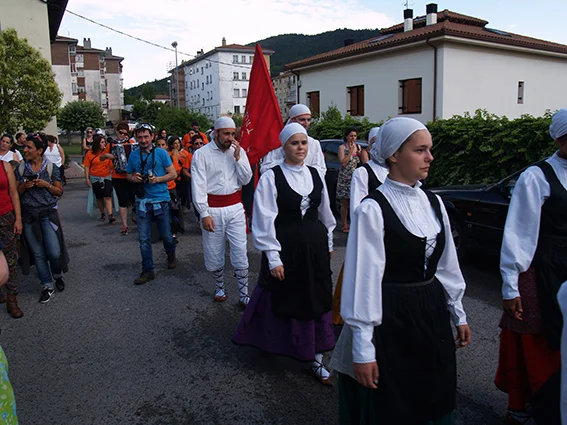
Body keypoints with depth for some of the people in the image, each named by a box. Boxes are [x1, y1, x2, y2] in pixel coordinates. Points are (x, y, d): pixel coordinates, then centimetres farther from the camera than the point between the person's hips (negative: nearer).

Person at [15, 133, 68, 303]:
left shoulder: (51, 168, -3)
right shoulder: (20, 169, 3)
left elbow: (59, 192, 2)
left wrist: (46, 185, -15)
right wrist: (24, 186, -12)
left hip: (48, 214, -2)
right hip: (28, 215, 2)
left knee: (54, 252, -8)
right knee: (38, 253, 7)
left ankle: (57, 275, 25)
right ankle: (47, 286, 21)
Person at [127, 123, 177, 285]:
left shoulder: (161, 153, -3)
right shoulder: (133, 156, 7)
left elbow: (173, 174, -2)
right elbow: (129, 175, 18)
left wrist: (158, 179, -17)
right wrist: (134, 178, -5)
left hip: (161, 200, -2)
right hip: (142, 202, 3)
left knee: (166, 235, 8)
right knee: (144, 239, 2)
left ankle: (171, 255, 39)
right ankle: (148, 271, 12)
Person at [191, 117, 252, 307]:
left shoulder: (239, 151, 5)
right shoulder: (201, 154, -5)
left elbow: (246, 180, 1)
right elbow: (198, 186, -8)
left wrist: (238, 158, -10)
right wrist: (204, 214, -13)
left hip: (235, 208, 2)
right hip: (212, 210, -2)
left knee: (240, 254, 1)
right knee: (213, 255, 9)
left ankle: (244, 295, 12)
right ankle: (219, 287, 33)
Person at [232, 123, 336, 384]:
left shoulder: (315, 175, 5)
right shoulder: (271, 177, -10)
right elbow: (265, 220, -13)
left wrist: (328, 243, 18)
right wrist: (273, 258, -15)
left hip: (315, 247, 5)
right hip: (285, 247, -4)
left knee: (317, 302, 9)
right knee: (281, 301, 9)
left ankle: (316, 360, 22)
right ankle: (270, 342, 38)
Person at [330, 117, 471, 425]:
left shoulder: (433, 203, 4)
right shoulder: (373, 210, -17)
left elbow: (447, 264, 13)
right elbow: (364, 279, -17)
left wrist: (458, 314, 17)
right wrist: (362, 348, -15)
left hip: (432, 314, 6)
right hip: (391, 319, -6)